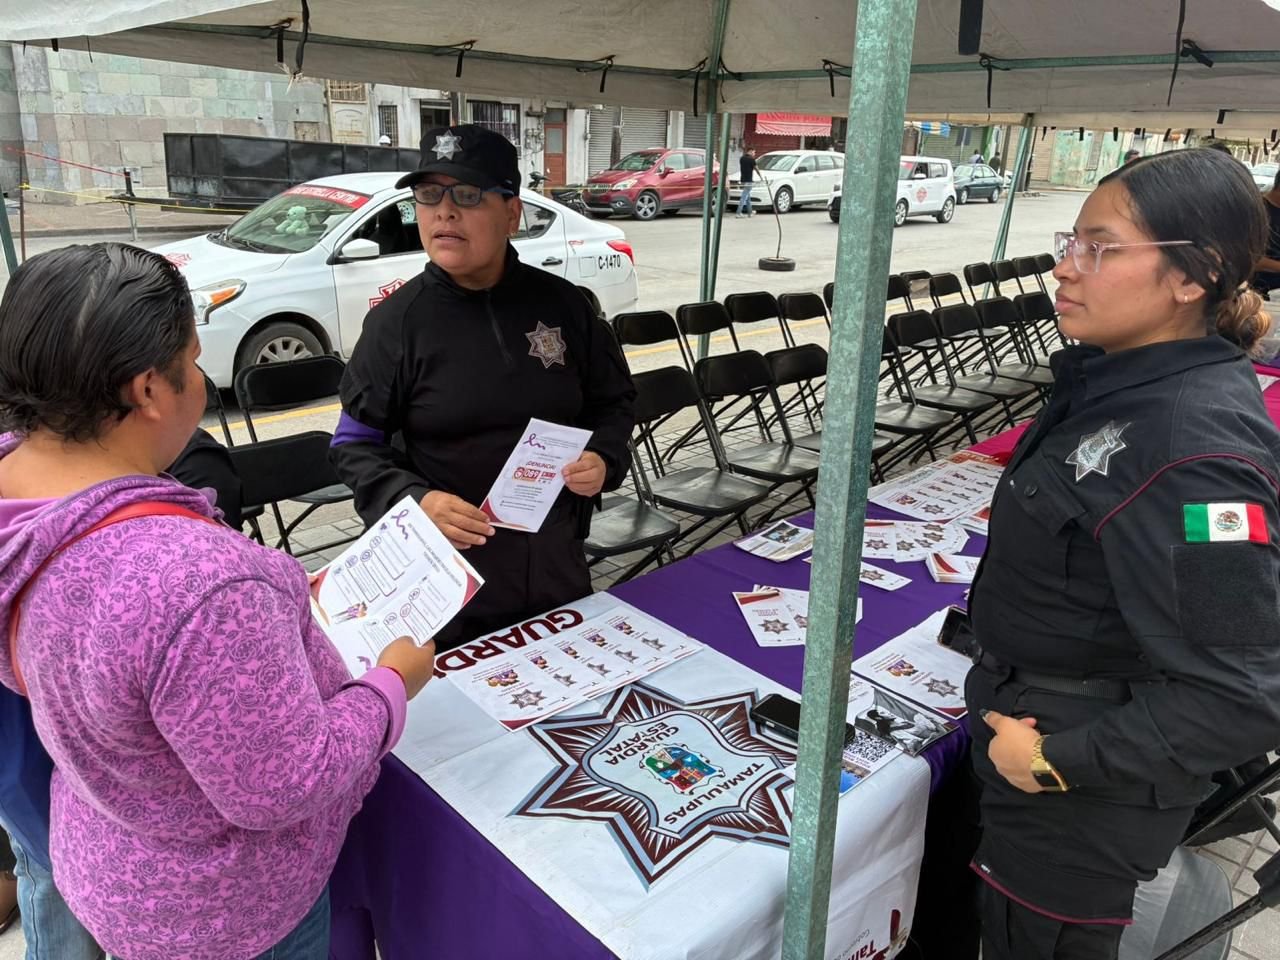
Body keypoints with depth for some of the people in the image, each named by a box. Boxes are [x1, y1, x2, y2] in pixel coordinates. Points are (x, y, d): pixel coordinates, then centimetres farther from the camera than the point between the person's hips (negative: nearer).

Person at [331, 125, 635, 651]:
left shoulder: (562, 304, -1)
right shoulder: (396, 321, -8)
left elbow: (613, 402, 11)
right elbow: (355, 445, -3)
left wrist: (603, 459, -9)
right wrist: (415, 502, -20)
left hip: (557, 567, 3)